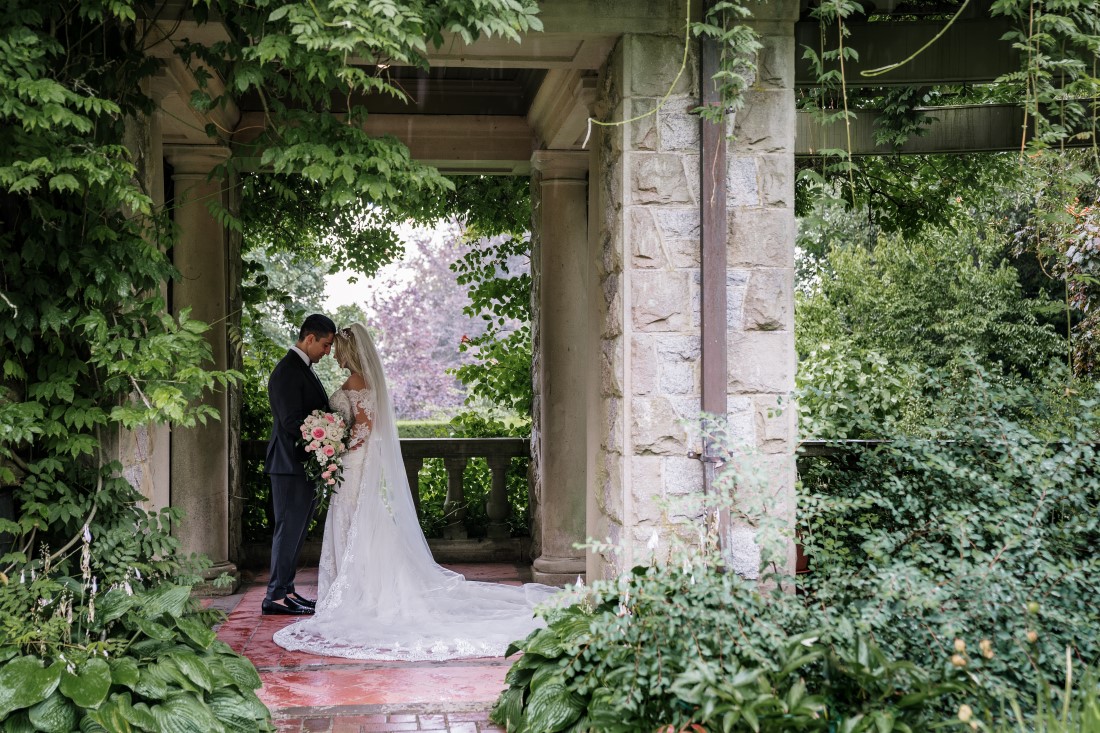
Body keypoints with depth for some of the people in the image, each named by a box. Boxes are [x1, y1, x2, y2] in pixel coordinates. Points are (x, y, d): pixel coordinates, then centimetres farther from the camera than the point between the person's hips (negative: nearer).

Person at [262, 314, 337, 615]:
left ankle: (286, 590, 21)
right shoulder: (287, 372, -16)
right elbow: (292, 422, -22)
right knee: (289, 529, -5)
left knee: (296, 530, 14)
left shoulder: (303, 369, 17)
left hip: (305, 465, 10)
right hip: (291, 465, -10)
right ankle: (276, 596, 1)